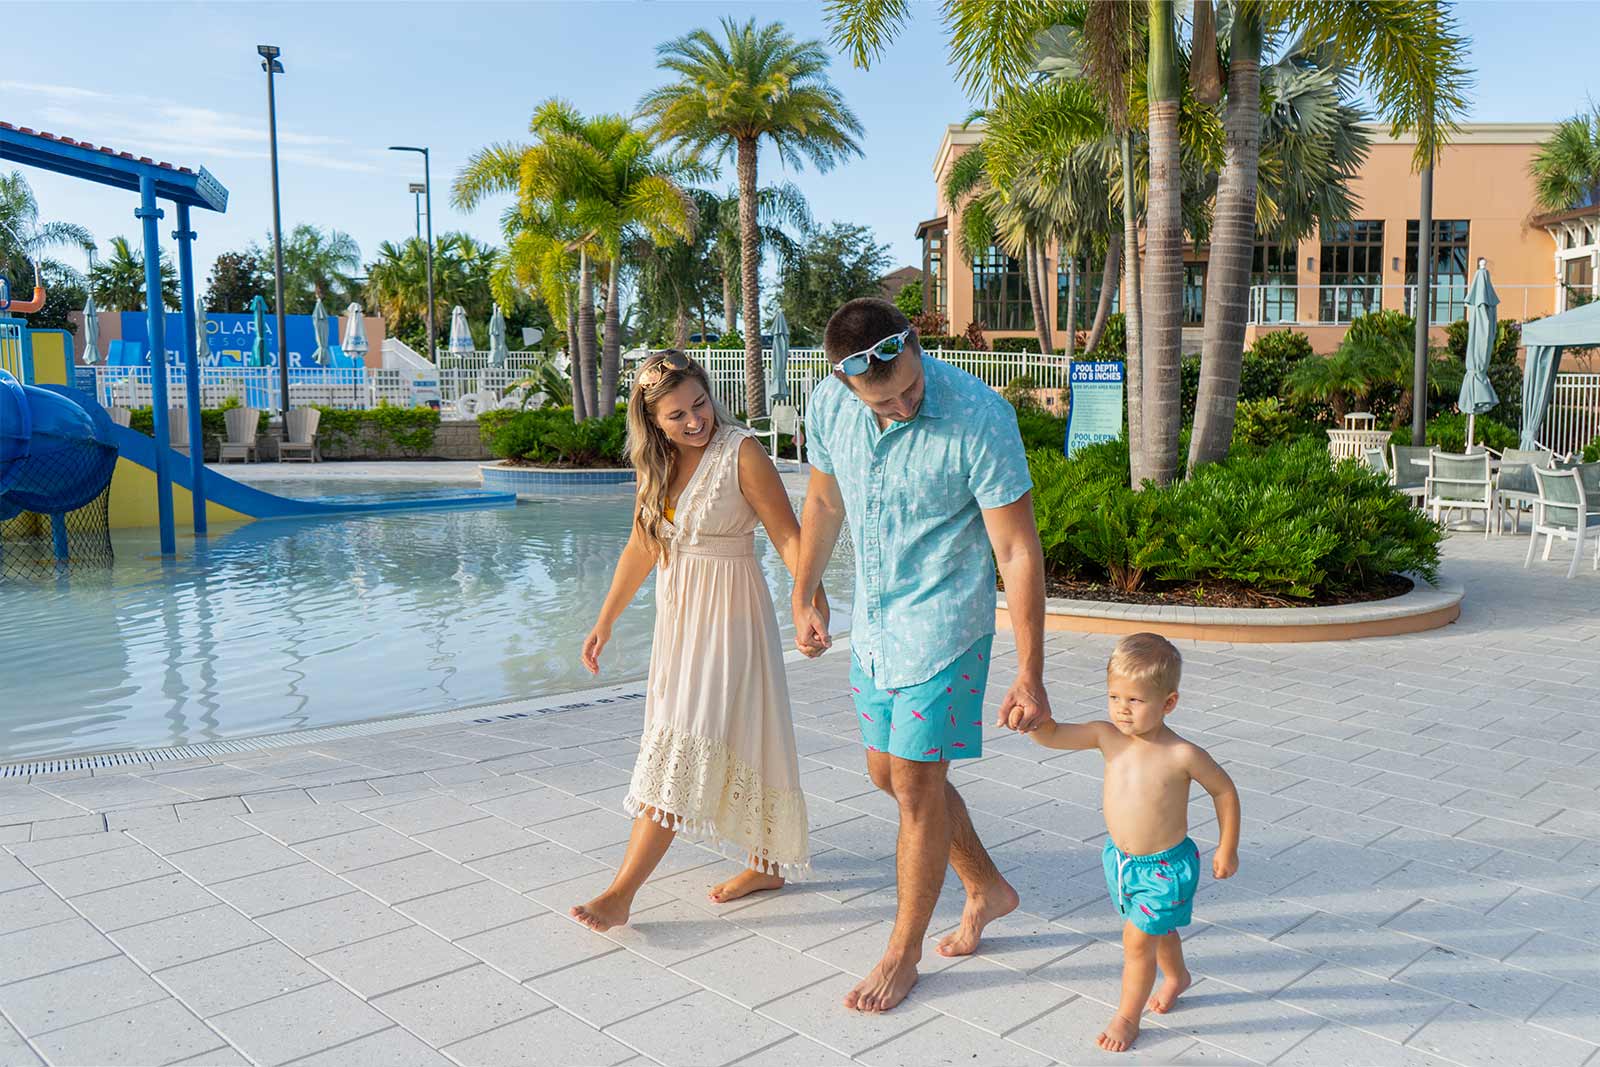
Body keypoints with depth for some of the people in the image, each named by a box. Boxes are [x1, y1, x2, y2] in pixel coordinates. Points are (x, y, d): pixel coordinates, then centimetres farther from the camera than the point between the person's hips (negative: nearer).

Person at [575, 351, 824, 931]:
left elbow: (787, 535, -16)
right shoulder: (658, 461, 7)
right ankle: (764, 864, 29)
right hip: (677, 611, 7)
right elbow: (642, 546, 15)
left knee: (683, 746, -7)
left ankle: (622, 892, -4)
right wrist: (605, 621, 17)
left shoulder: (741, 452, -14)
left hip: (727, 610, -7)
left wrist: (811, 595, -32)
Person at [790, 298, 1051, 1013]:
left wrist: (1030, 675, -19)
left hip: (943, 626, -6)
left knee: (915, 786, 1)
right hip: (873, 624, 7)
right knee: (890, 773, 16)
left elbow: (1018, 552, -20)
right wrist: (803, 598, 17)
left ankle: (903, 954, 21)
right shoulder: (829, 404, -9)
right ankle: (986, 889, 38)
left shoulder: (981, 418, -25)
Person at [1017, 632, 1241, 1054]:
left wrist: (1226, 849, -2)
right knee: (1158, 928, 28)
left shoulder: (1183, 755, -24)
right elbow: (1052, 736, -20)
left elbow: (1225, 791, -9)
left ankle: (1127, 1016, 23)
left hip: (1165, 866, -5)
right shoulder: (1107, 736, -14)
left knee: (1137, 940, 0)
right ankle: (1176, 976, 56)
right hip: (1120, 858, 5)